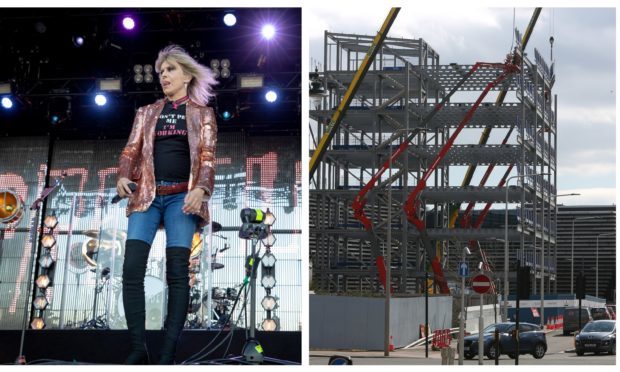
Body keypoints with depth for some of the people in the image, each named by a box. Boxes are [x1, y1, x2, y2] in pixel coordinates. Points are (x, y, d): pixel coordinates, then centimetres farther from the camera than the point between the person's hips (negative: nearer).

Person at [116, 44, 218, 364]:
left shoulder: (202, 114, 12)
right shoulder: (146, 113, 20)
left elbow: (207, 157, 2)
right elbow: (131, 149, 11)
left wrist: (201, 189, -18)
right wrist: (123, 177, -11)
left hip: (181, 196, -2)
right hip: (147, 195, 3)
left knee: (177, 271, -13)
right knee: (132, 269, -13)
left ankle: (168, 353, -12)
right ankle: (138, 348, -10)